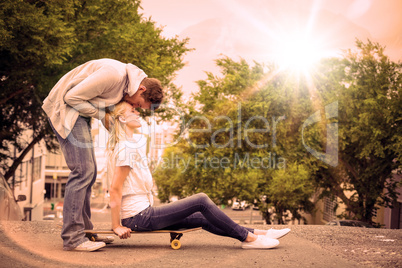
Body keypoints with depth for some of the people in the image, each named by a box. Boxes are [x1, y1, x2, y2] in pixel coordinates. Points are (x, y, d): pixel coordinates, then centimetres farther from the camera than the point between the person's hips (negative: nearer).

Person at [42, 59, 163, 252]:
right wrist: (101, 115, -14)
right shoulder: (114, 74, -25)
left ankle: (84, 230, 15)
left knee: (88, 171, 9)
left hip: (78, 112, 10)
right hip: (64, 108, -10)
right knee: (82, 170, -16)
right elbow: (72, 97, -22)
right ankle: (72, 237, -14)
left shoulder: (125, 83, 7)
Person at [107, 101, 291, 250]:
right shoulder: (126, 148, -16)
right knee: (201, 201, -13)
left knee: (202, 219, 8)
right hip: (139, 216, -10)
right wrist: (117, 226, -19)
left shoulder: (131, 142, 15)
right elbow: (115, 189, -20)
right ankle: (248, 238, -4)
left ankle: (255, 233, 10)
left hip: (142, 213, 10)